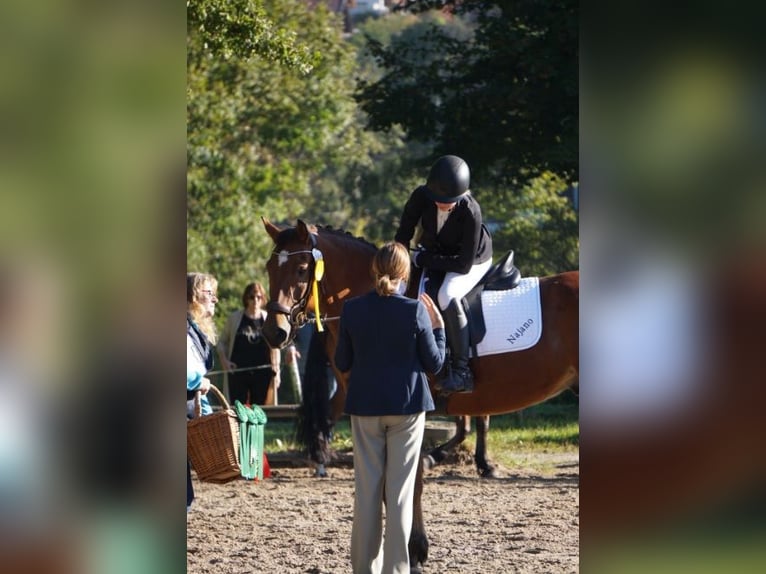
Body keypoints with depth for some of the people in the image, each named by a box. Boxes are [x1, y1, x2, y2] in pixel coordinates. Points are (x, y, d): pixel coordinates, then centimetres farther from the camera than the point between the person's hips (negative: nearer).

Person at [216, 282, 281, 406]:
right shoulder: (234, 318, 5)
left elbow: (275, 347, 11)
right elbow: (222, 342, 13)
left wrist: (276, 371, 5)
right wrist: (224, 361, -2)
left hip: (262, 372, 1)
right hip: (238, 371, -1)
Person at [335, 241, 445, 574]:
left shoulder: (352, 310, -6)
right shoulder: (415, 310, -12)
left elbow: (342, 363, 1)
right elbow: (434, 364, -5)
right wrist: (438, 326, 7)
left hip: (365, 406, 2)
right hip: (407, 407, -2)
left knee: (366, 488, 10)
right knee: (400, 490, 4)